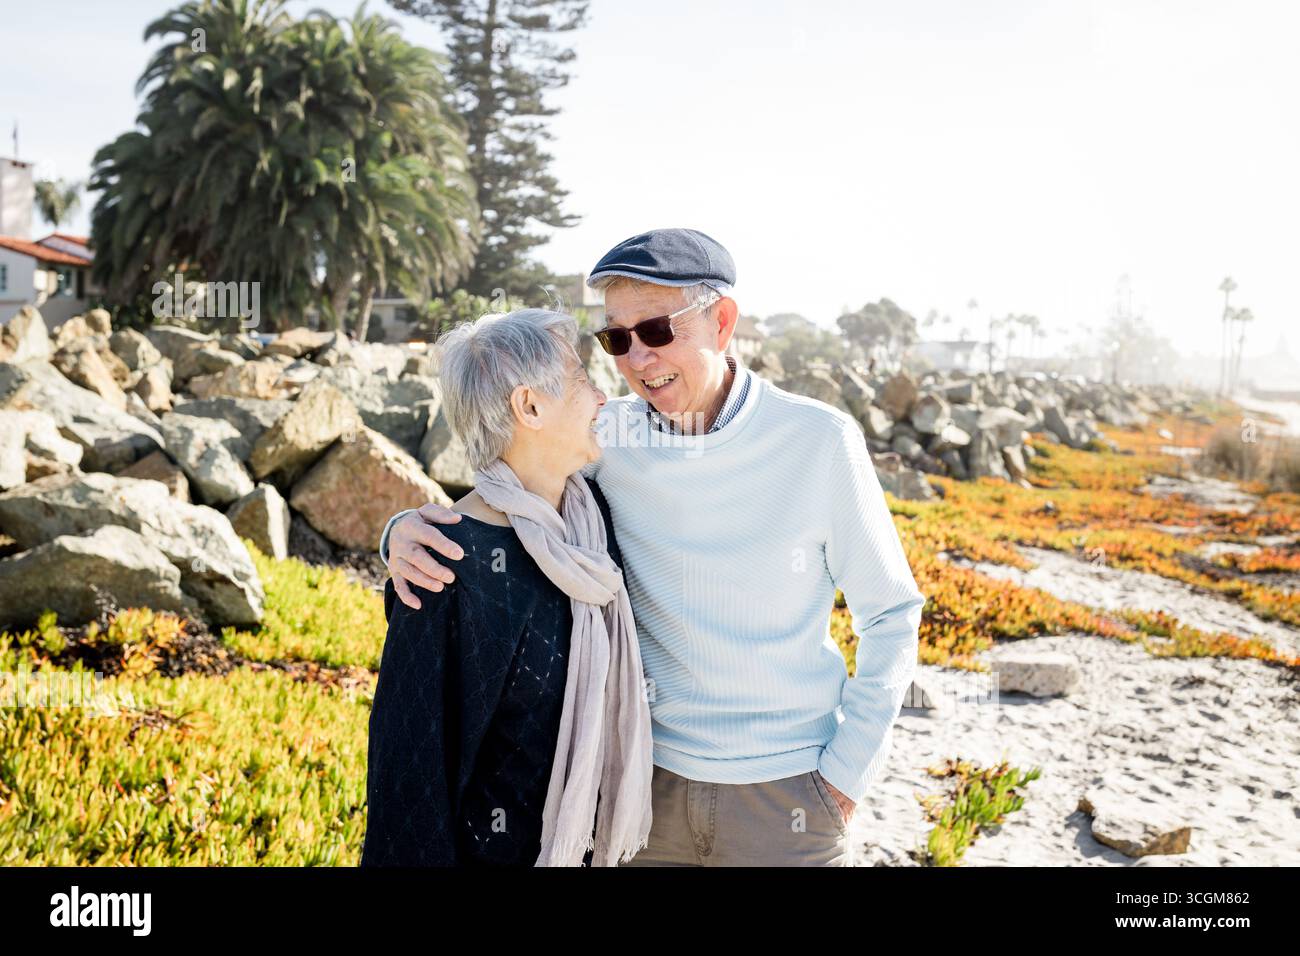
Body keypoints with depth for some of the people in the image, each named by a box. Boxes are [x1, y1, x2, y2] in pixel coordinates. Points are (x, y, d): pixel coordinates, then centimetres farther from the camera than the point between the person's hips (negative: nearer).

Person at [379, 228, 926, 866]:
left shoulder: (819, 440, -12)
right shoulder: (606, 439, -6)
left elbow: (891, 615, -4)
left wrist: (847, 774, -7)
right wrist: (406, 531, -20)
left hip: (786, 790, -2)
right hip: (650, 779, 3)